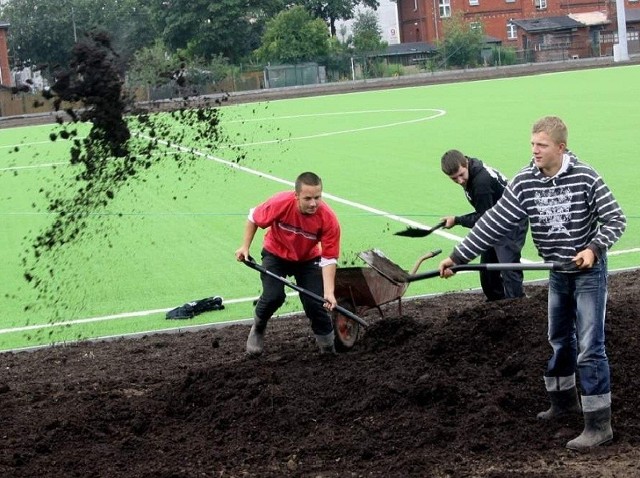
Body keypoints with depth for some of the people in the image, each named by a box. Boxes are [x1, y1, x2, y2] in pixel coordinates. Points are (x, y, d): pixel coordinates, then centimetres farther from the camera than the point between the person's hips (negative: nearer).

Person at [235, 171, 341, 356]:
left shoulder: (329, 219, -31)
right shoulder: (280, 203, -33)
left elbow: (329, 259, -26)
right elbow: (253, 218, -11)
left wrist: (329, 293, -34)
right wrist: (245, 246, -8)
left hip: (308, 258, 1)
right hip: (276, 253, 0)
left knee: (315, 303, -12)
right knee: (273, 296, -19)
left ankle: (329, 350, 10)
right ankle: (257, 330, 12)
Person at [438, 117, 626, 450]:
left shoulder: (584, 178, -19)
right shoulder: (523, 183, -7)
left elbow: (616, 219, -13)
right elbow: (493, 224, -5)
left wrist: (594, 248, -28)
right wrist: (457, 257, -7)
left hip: (588, 271, -5)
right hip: (557, 273, 5)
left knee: (589, 348, -8)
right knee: (558, 341, 19)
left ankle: (599, 425, -3)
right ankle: (565, 401, 39)